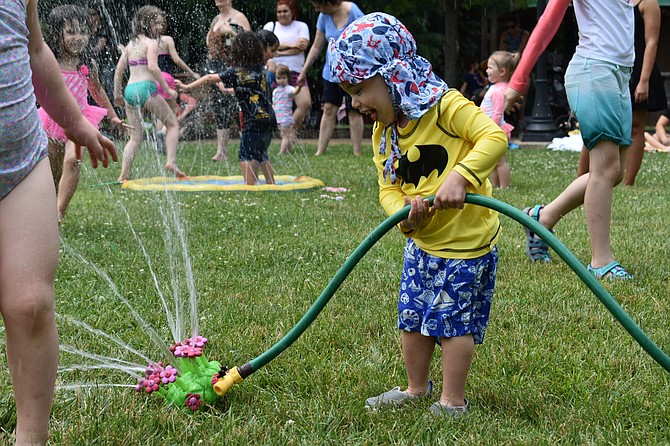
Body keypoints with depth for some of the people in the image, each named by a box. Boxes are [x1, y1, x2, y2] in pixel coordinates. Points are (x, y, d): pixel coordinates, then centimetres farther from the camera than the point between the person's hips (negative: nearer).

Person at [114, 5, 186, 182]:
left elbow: (119, 70, 16)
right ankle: (171, 161, -7)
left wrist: (117, 94, 23)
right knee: (173, 123, 9)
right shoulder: (151, 42, -3)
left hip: (129, 90, 7)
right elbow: (153, 67, -17)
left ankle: (123, 175, 3)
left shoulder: (130, 44, 18)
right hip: (146, 88, -7)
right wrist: (167, 88, -13)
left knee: (136, 136, 13)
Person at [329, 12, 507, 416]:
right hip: (422, 242, 8)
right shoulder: (383, 134, 5)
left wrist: (460, 175, -40)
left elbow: (494, 137, -28)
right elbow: (388, 189, 2)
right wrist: (405, 212, -21)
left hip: (466, 240, -7)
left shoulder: (447, 106, -18)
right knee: (413, 316, 15)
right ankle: (417, 388, 33)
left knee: (453, 321, -2)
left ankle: (453, 402, 11)